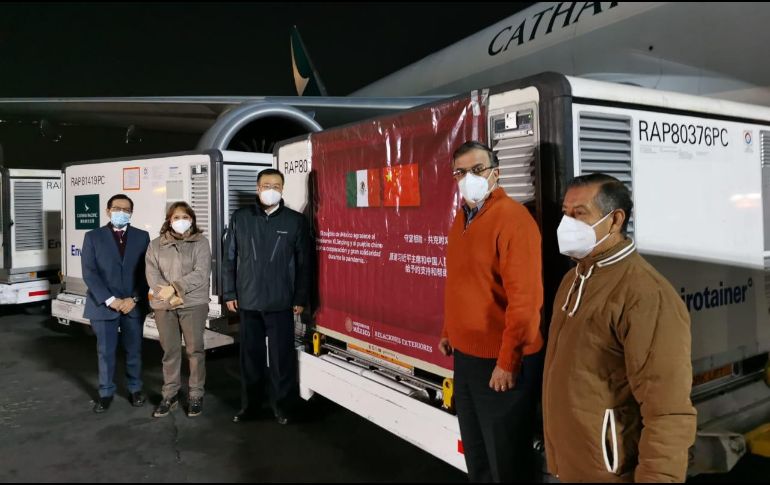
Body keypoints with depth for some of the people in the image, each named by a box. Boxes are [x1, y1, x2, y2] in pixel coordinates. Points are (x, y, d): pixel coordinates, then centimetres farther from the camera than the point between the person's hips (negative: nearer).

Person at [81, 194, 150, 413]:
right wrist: (110, 300, -14)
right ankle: (106, 393, 22)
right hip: (103, 305, -1)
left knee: (134, 350, 9)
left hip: (134, 304, 1)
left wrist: (134, 299, -9)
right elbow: (89, 273, -5)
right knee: (105, 351, 8)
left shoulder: (142, 237, 4)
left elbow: (146, 272, 1)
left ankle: (135, 389, 24)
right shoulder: (93, 237, 1)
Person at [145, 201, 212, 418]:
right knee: (169, 350, 9)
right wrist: (167, 295, -14)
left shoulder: (200, 242, 1)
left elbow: (201, 273, -9)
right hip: (163, 305, 3)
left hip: (193, 303, -2)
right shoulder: (156, 245, 10)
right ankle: (170, 394, 20)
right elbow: (152, 274, 0)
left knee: (194, 349, 1)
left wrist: (174, 287, -15)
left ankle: (196, 395, 12)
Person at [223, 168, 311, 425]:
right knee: (250, 356, 11)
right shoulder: (240, 218, 5)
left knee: (282, 357, 4)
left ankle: (283, 406, 19)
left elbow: (303, 264, 1)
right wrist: (230, 294, 4)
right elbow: (230, 259, 8)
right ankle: (250, 405, 26)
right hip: (248, 301, 2)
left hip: (281, 303, -2)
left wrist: (300, 299, -2)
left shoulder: (296, 221, 0)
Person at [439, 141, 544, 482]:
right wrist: (448, 332, 17)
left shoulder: (512, 217, -18)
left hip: (499, 360, -8)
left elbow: (524, 297, -22)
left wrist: (507, 361, -21)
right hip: (465, 354, 8)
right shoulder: (461, 218, 8)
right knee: (475, 453, 24)